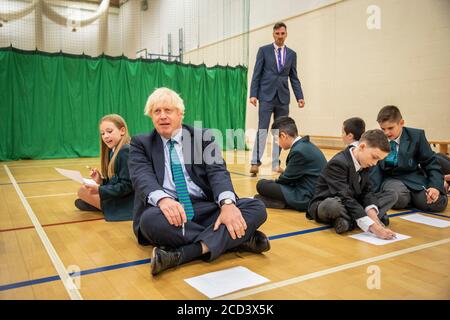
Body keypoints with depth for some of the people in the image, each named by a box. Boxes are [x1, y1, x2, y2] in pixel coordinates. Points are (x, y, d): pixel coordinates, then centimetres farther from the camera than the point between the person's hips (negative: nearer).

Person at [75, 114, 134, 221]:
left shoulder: (125, 151, -19)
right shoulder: (113, 151, 11)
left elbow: (127, 186, -23)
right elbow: (114, 182, 13)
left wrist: (99, 190, -20)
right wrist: (101, 181, -4)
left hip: (126, 202, -10)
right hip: (116, 196, 10)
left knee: (83, 191, -8)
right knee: (79, 203, 21)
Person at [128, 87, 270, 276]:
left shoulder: (203, 137, 13)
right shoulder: (141, 144, 11)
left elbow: (217, 170, -3)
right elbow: (142, 176, -8)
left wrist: (227, 203, -26)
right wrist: (162, 199, -33)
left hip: (205, 208, 2)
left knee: (257, 208, -21)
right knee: (150, 219, -36)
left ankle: (180, 254, -36)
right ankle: (239, 239, -26)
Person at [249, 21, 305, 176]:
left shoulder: (292, 54, 12)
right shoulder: (264, 50, 4)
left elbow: (294, 78, 11)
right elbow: (256, 74, 0)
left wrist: (299, 97, 1)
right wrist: (253, 94, -9)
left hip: (283, 97, 3)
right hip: (266, 96, -3)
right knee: (262, 130, -9)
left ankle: (276, 164, 11)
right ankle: (255, 162, -8)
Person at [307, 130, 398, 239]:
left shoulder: (365, 163, 2)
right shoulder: (338, 163, -25)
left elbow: (367, 191, -1)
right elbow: (345, 198, -33)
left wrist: (371, 212, -23)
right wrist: (371, 226, -40)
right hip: (326, 205, -9)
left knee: (392, 195, 0)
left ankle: (348, 221, -19)